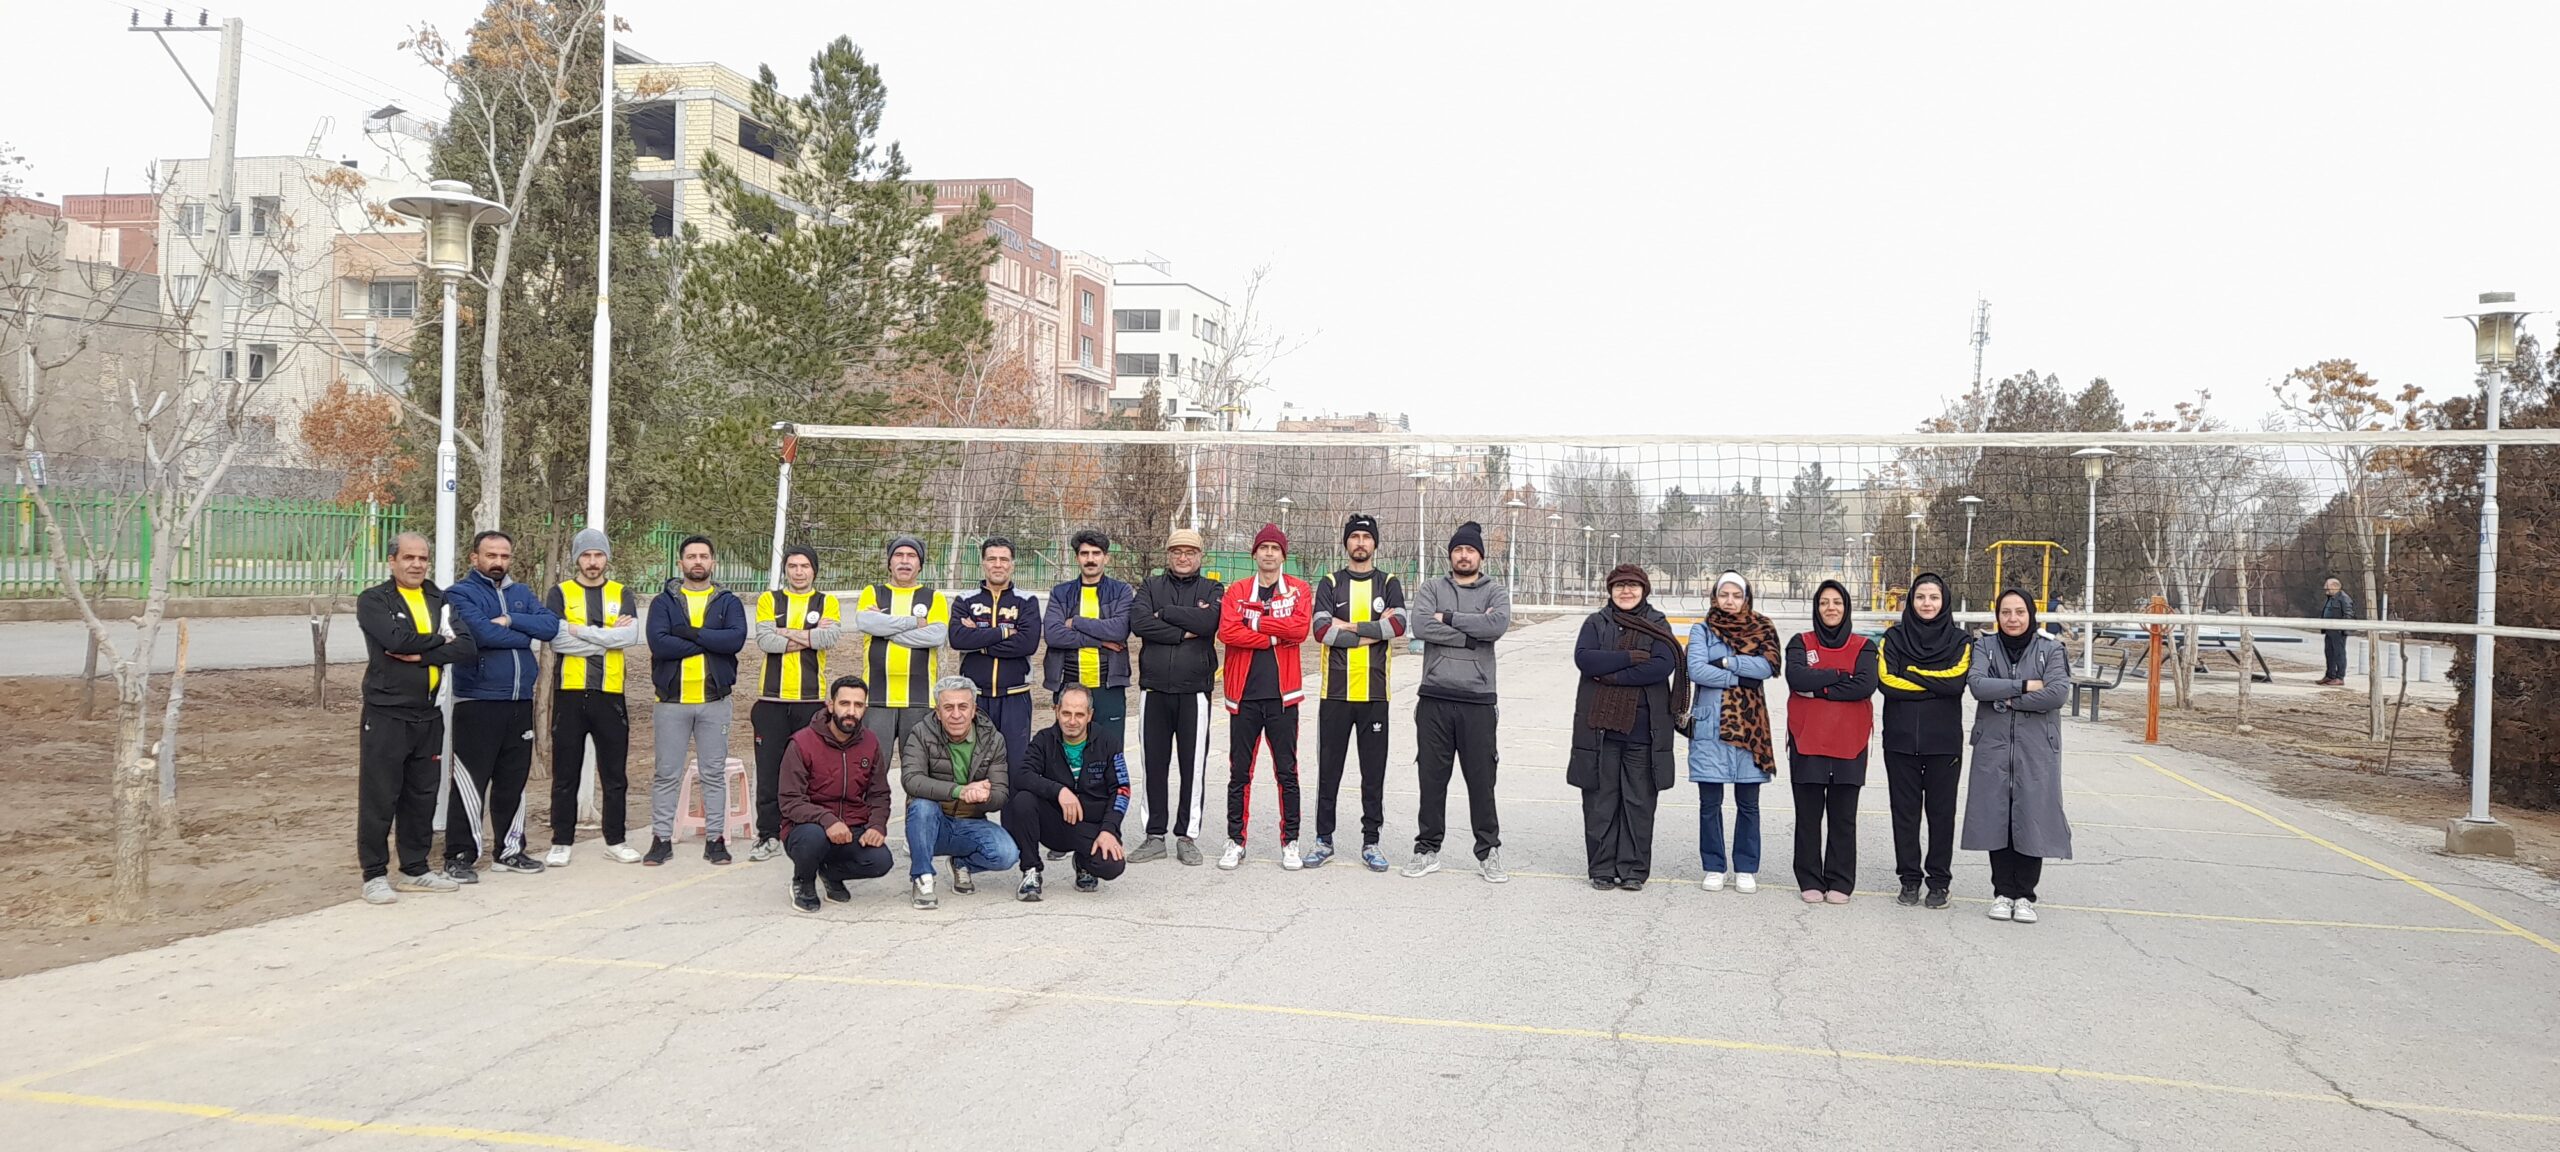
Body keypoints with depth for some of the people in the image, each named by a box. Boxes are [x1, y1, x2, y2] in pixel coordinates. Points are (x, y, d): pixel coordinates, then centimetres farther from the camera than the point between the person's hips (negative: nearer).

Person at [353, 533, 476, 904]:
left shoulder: (441, 601, 10)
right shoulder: (373, 601, -2)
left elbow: (468, 648, -5)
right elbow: (396, 638, -21)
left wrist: (418, 653, -15)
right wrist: (440, 641, -7)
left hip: (428, 716, 5)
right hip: (385, 715, -5)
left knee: (422, 796, 11)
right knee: (379, 797, -1)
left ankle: (415, 870, 22)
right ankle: (375, 874, 8)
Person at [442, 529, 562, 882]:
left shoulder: (522, 594, 15)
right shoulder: (462, 594, -3)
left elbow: (551, 625, -1)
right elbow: (483, 633, -19)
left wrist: (509, 620, -13)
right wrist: (525, 638, -6)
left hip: (520, 701, 6)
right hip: (477, 703, -6)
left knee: (514, 780, 13)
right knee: (471, 782, -4)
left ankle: (509, 850, 24)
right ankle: (459, 856, 4)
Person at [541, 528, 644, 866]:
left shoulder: (621, 594, 9)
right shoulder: (559, 594, 3)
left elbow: (631, 636, -10)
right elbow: (556, 639, -13)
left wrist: (581, 631, -13)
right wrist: (609, 637, -11)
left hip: (610, 693, 2)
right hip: (570, 693, -2)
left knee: (615, 774, 8)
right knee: (566, 775, 5)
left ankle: (615, 841, 18)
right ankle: (560, 844, 13)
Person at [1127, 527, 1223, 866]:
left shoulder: (1212, 589, 8)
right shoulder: (1150, 586, 12)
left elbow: (1208, 622, -14)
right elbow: (1138, 621, -8)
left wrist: (1164, 613, -8)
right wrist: (1183, 632, -11)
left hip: (1194, 689, -1)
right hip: (1154, 689, 1)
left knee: (1193, 766, 0)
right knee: (1154, 765, 5)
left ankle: (1187, 836, 10)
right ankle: (1155, 835, 14)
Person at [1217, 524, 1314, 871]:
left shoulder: (1299, 590, 4)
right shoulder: (1237, 591, 6)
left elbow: (1300, 628, -14)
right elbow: (1226, 632, -11)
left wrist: (1255, 622, -11)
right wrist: (1274, 636, -12)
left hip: (1282, 695, -1)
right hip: (1244, 695, 1)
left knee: (1287, 773, 5)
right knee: (1239, 773, 7)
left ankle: (1290, 842, 14)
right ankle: (1235, 841, 16)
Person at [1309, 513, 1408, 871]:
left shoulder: (1389, 584, 7)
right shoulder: (1330, 584, 6)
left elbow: (1398, 625, -11)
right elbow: (1321, 630, -11)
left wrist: (1349, 627, -12)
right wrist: (1374, 631, -11)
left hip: (1374, 694, 0)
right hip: (1335, 693, 0)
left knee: (1374, 771, 5)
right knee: (1328, 769, 5)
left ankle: (1371, 842, 15)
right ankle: (1324, 839, 15)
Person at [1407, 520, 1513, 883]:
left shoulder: (1495, 591, 7)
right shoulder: (1431, 589, 9)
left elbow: (1498, 625, -15)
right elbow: (1421, 627, -11)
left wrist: (1448, 618, -10)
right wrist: (1473, 631, -12)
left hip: (1478, 701, -1)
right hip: (1434, 698, 1)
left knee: (1481, 779, 3)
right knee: (1431, 778, 7)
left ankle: (1488, 852, 15)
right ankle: (1427, 850, 17)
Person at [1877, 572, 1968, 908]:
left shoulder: (1960, 641, 5)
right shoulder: (1894, 638, 6)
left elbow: (1957, 681, -13)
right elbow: (1886, 681, -10)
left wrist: (1912, 673, -10)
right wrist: (1936, 684, -10)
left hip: (1944, 741, -1)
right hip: (1901, 739, 1)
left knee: (1941, 811, 4)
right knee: (1905, 811, 5)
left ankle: (1939, 881, 13)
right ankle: (1910, 879, 13)